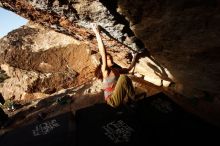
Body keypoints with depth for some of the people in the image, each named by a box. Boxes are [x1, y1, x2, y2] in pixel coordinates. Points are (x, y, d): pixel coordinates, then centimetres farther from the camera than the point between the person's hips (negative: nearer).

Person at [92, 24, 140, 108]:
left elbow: (129, 69, 32)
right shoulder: (105, 71, -7)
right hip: (113, 101, -7)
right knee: (123, 77, -20)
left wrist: (134, 58, 28)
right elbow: (103, 54, -20)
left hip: (122, 100, 7)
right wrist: (97, 34, -24)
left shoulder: (116, 70, 12)